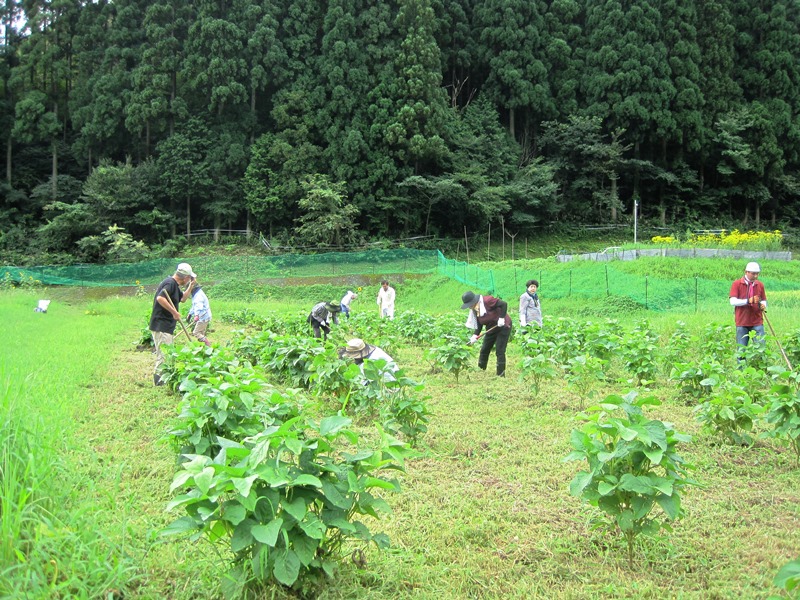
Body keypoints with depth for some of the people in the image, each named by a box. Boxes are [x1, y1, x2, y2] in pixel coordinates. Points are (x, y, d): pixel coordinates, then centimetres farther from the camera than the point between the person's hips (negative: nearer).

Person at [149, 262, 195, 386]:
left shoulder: (175, 285, 16)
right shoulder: (170, 283, -17)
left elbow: (182, 298, 29)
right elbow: (160, 298, -31)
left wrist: (191, 286, 18)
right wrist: (174, 312, -26)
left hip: (167, 326, 11)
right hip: (161, 326, -11)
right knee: (163, 353, -8)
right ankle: (159, 379, -4)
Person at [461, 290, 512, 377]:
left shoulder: (487, 301, -25)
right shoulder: (474, 311, 0)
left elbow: (504, 304, -27)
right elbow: (479, 324, 1)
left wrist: (501, 318, -28)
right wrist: (475, 335, -15)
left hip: (503, 327, -8)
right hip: (491, 329, 9)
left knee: (499, 351, -9)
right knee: (484, 350, 9)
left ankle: (501, 375, -2)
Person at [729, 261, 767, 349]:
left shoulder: (760, 285, 9)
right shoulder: (736, 284, -1)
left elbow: (764, 300, 15)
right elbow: (733, 301, -11)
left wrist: (763, 306, -10)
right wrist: (748, 301, -26)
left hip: (757, 323, 2)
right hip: (742, 323, -2)